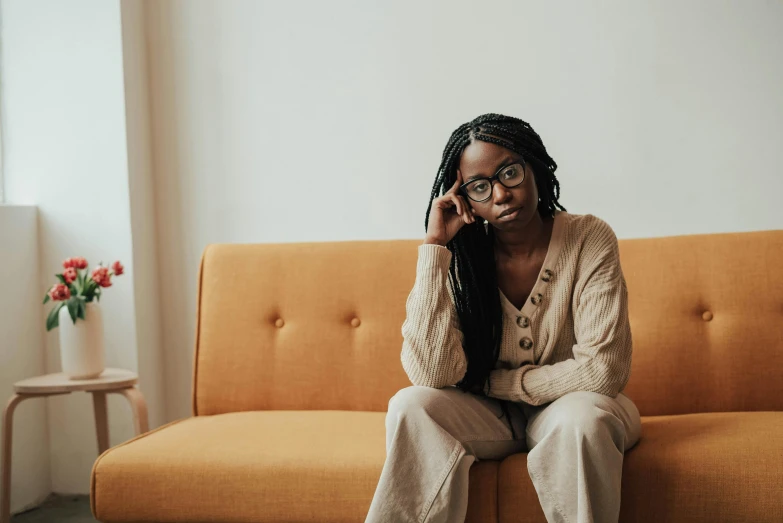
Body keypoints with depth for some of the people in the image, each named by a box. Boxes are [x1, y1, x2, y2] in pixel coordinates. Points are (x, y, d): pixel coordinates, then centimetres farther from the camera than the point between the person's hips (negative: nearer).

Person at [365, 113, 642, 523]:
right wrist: (434, 244, -25)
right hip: (487, 417, 2)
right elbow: (431, 374, -25)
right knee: (410, 405, -26)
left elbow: (602, 370, -19)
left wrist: (498, 382, -12)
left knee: (584, 416, -35)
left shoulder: (589, 240, -16)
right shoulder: (459, 257, -11)